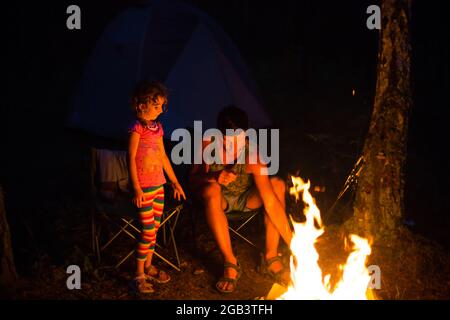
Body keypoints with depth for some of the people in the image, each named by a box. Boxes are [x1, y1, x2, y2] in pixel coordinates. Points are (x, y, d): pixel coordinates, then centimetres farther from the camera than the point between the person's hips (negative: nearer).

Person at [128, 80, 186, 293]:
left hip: (158, 185, 7)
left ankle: (148, 267, 26)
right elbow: (131, 158, -14)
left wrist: (175, 182, 21)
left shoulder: (157, 128, 10)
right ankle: (139, 275, 2)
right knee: (148, 230, -7)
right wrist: (136, 188, -18)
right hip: (143, 187, -7)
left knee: (155, 228, 13)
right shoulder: (137, 128, -12)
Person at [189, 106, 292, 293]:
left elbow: (271, 202, -32)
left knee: (277, 184, -27)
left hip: (246, 199, 0)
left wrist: (293, 243, -38)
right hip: (221, 199, 0)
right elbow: (193, 179, -16)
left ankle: (271, 257, -18)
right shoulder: (209, 145, -22)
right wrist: (214, 177, -39)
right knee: (211, 190, -35)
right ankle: (230, 263, -27)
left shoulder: (252, 154, -28)